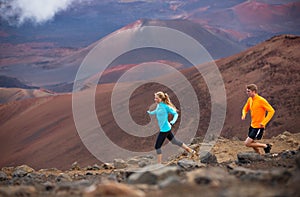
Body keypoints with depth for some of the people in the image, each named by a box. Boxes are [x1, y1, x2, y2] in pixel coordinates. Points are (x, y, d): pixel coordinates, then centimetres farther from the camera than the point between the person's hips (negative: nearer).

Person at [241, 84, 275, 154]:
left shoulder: (261, 100, -18)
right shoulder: (250, 99, 5)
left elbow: (271, 111, -18)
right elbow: (245, 109, 21)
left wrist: (264, 122, -23)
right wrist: (243, 115, -3)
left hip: (258, 127, -8)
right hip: (252, 125, 8)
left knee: (247, 143, -11)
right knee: (252, 143, 14)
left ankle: (266, 146, 3)